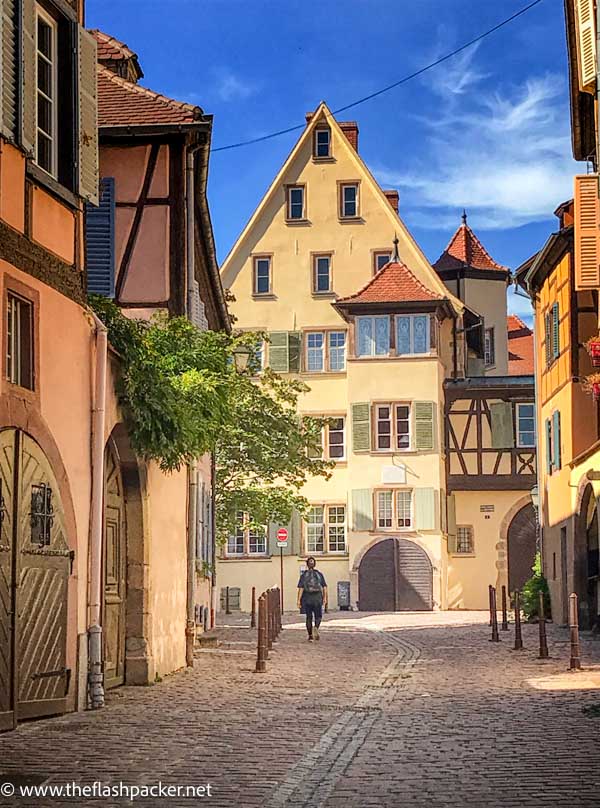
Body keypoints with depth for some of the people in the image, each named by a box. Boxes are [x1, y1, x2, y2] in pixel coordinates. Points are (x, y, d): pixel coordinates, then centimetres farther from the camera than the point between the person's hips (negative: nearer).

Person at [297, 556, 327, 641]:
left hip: (307, 599, 0)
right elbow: (324, 587, 0)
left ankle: (310, 636, 11)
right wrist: (325, 598, 9)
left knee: (309, 617, 11)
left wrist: (299, 600, -8)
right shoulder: (320, 574, 2)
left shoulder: (303, 575, 0)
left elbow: (300, 588, -7)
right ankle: (316, 628, -19)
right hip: (317, 599, 0)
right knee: (318, 616, 11)